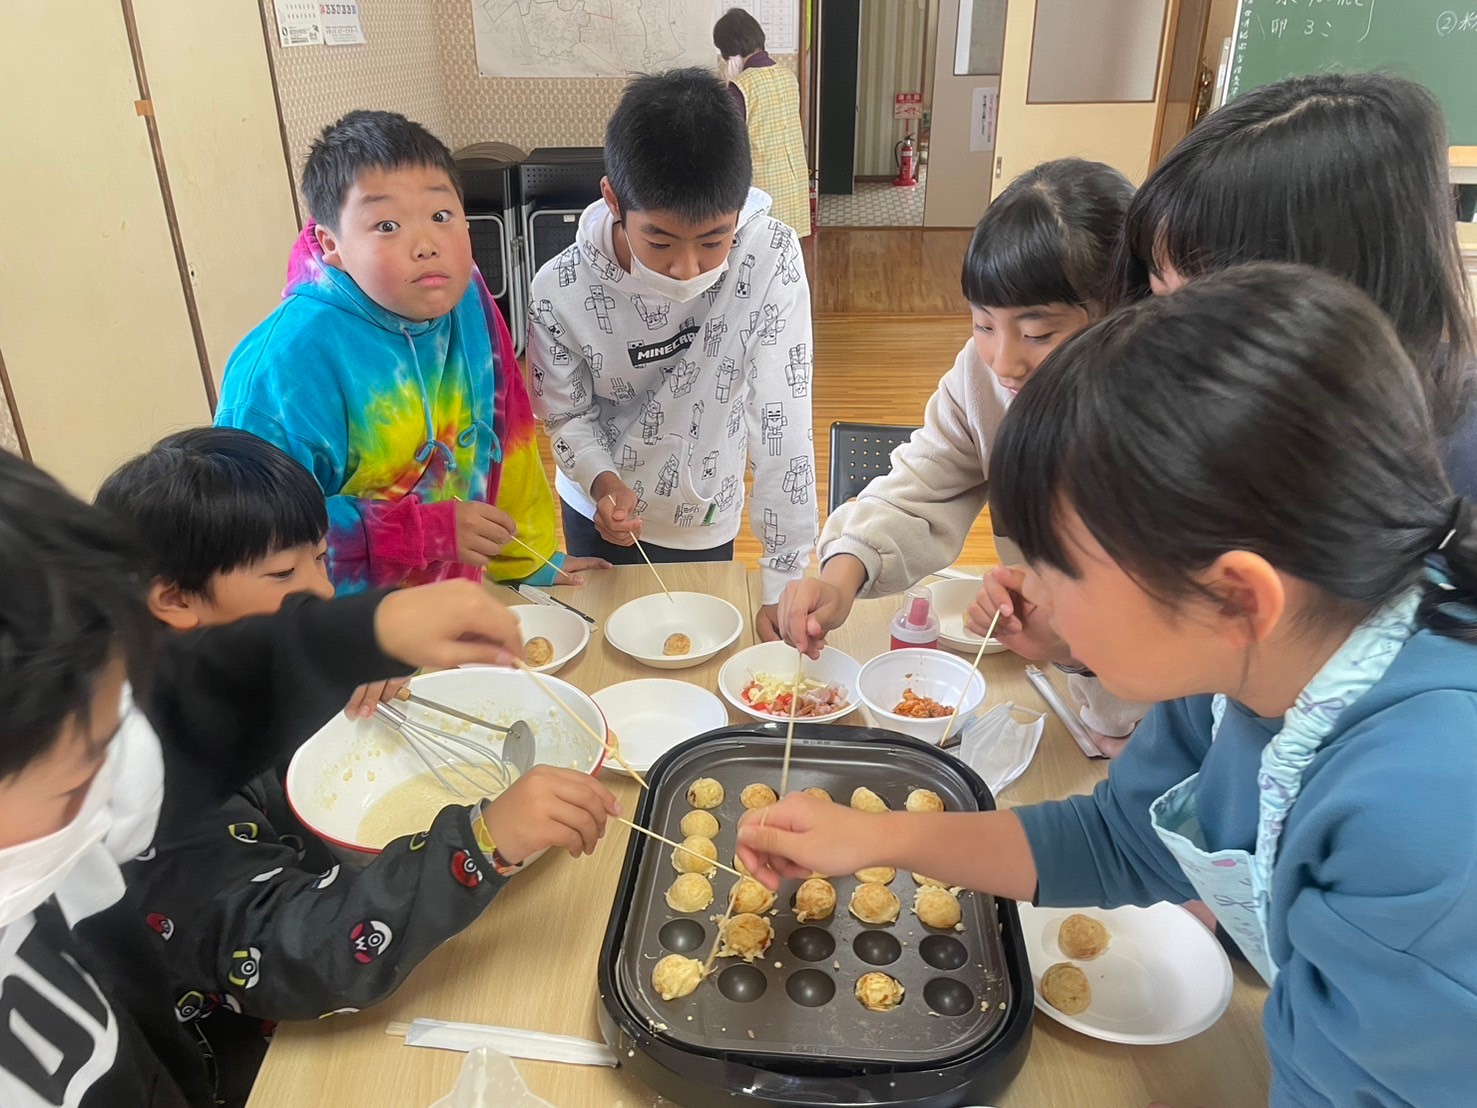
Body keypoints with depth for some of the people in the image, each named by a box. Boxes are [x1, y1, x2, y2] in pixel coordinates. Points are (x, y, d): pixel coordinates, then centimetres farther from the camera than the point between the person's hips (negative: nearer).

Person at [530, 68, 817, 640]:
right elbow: (567, 416, -9)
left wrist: (786, 578, -29)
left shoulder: (772, 257, -28)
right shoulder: (562, 290, -25)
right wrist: (603, 481, -30)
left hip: (703, 523, 0)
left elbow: (781, 420, -28)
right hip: (601, 514, 1)